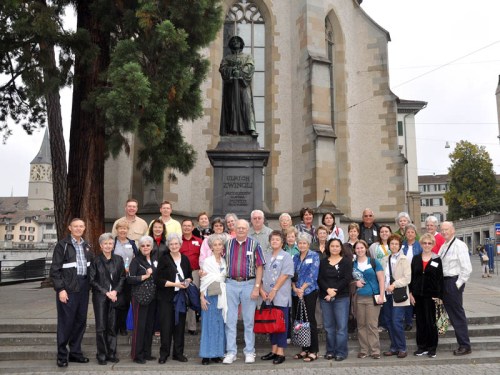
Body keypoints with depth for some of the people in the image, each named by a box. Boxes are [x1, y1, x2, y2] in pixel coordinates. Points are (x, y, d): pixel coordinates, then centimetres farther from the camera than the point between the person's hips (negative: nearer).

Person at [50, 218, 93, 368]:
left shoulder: (86, 246, 14)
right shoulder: (62, 245, -4)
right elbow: (55, 269, -8)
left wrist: (89, 284, 7)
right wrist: (60, 289, -14)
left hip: (83, 288, 6)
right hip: (68, 288, -6)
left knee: (81, 321, 10)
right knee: (66, 322, 0)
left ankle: (75, 352, 22)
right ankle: (62, 355, 12)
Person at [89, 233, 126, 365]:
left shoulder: (118, 259, 7)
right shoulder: (95, 260, 0)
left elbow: (122, 277, 7)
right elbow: (92, 280, -2)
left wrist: (115, 291, -7)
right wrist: (106, 292, -8)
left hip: (114, 296, 2)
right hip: (100, 297, -2)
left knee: (112, 326, 5)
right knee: (101, 327, 0)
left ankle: (111, 354, 16)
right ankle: (101, 355, 11)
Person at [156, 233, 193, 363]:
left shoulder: (185, 259, 8)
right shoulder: (164, 259, -4)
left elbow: (190, 276, 17)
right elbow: (159, 280, -9)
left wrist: (187, 281, -5)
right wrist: (175, 284, -17)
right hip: (166, 297, -3)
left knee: (180, 325, 8)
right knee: (166, 326, -1)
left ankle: (178, 353, 19)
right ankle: (164, 354, 12)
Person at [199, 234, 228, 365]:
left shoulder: (225, 261, 10)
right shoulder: (207, 261, -1)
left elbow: (226, 279, 12)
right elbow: (204, 280, -4)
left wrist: (226, 297, 5)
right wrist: (202, 297, -10)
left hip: (222, 296, 4)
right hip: (210, 295, -4)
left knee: (220, 324, 5)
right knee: (209, 323, -2)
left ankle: (217, 353, 15)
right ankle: (206, 355, 5)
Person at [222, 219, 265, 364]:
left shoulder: (254, 244, 0)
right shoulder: (228, 244, 6)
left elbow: (259, 267, -2)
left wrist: (256, 287, -8)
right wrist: (222, 283, 0)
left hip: (249, 284, -2)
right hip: (231, 283, 2)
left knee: (249, 320, 7)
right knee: (230, 319, 5)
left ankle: (249, 352, 18)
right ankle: (231, 352, 14)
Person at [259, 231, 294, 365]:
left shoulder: (286, 256, -3)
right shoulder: (266, 256, 13)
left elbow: (285, 275, -12)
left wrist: (274, 290, -15)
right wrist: (262, 290, -1)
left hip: (281, 296, -5)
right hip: (267, 296, 5)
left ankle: (281, 352, 5)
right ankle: (274, 350, 21)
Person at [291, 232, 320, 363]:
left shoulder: (314, 256, -1)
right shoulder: (295, 258, 14)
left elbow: (313, 275, -10)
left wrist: (302, 289, -15)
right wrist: (294, 288, -9)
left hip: (309, 292, -5)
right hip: (295, 293, 5)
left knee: (310, 320, -4)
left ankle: (314, 351, 4)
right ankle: (304, 349, 18)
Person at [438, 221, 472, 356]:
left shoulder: (459, 245, -11)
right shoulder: (443, 246, 13)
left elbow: (467, 268, -16)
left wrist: (458, 284, -14)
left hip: (454, 282, -8)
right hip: (444, 282, 8)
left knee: (458, 314, -1)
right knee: (452, 314, 13)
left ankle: (465, 346, 9)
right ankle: (462, 343, 23)